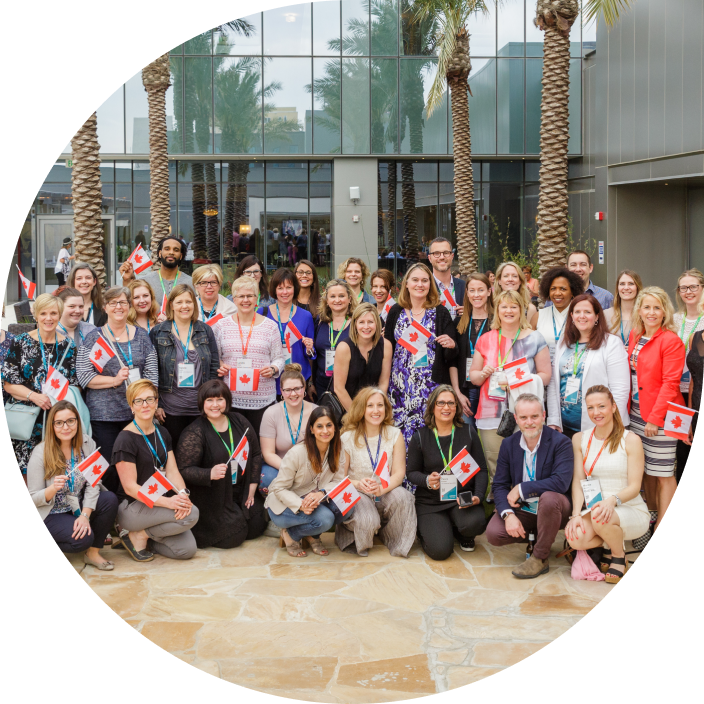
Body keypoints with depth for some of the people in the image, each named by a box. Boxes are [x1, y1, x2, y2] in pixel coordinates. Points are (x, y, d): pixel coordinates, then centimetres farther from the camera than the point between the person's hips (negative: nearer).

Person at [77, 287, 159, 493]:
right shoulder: (93, 338, 2)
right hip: (104, 414, -2)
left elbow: (152, 373, 7)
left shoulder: (141, 336, 9)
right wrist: (114, 380, -13)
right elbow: (83, 377, -4)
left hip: (137, 412, 2)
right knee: (109, 466, -1)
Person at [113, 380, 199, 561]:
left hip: (157, 504, 7)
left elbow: (172, 470, 3)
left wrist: (183, 493, -20)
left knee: (187, 549, -12)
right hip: (132, 507, -7)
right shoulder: (126, 440, -13)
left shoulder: (162, 433, 10)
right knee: (191, 514, -26)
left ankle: (142, 534, 8)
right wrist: (167, 501, -30)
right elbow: (130, 487, -17)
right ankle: (137, 536, -8)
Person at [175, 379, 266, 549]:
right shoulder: (193, 433, -14)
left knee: (256, 527, -1)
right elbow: (184, 471, -17)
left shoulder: (240, 422, 3)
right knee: (233, 536, -14)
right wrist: (210, 474, -34)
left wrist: (252, 487, 4)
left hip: (240, 492, 6)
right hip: (210, 497, -6)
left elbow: (256, 454, 11)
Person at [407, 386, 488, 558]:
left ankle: (463, 534, 9)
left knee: (473, 523, -33)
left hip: (463, 497, 1)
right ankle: (425, 527, 19)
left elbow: (481, 470, 2)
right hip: (430, 502, -1)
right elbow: (412, 472, 5)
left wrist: (478, 496, -15)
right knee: (439, 550, -19)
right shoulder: (421, 437, -1)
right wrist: (427, 480, -18)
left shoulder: (468, 432, 2)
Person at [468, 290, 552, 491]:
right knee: (495, 469, 0)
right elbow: (473, 376, 17)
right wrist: (483, 374, -6)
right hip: (491, 414, 2)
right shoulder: (485, 340, 13)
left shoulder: (534, 339, 7)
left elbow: (546, 375, 4)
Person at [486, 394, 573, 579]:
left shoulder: (560, 442, -14)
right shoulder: (509, 444, 1)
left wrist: (521, 489, -22)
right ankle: (537, 536, 10)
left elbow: (561, 482, -28)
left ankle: (540, 558, -17)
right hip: (521, 509, 4)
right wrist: (508, 514, -19)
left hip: (553, 508, -4)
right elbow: (499, 485, 0)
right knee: (493, 533, -21)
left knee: (549, 498, -38)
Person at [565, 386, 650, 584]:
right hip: (593, 510, 3)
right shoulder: (580, 439, 6)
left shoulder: (630, 440, -6)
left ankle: (619, 557, -3)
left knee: (601, 517, -37)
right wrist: (576, 514, -16)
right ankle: (608, 546, 8)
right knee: (575, 538, -29)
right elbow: (578, 480, 0)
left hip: (631, 511, -3)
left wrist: (613, 500, -31)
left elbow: (634, 486, -10)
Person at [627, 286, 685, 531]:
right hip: (637, 412, 7)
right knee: (646, 469, 16)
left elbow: (670, 383, -16)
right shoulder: (635, 336, 9)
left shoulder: (671, 341, -13)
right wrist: (627, 408, 7)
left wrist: (655, 418, -18)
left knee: (662, 472, -2)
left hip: (661, 415, -7)